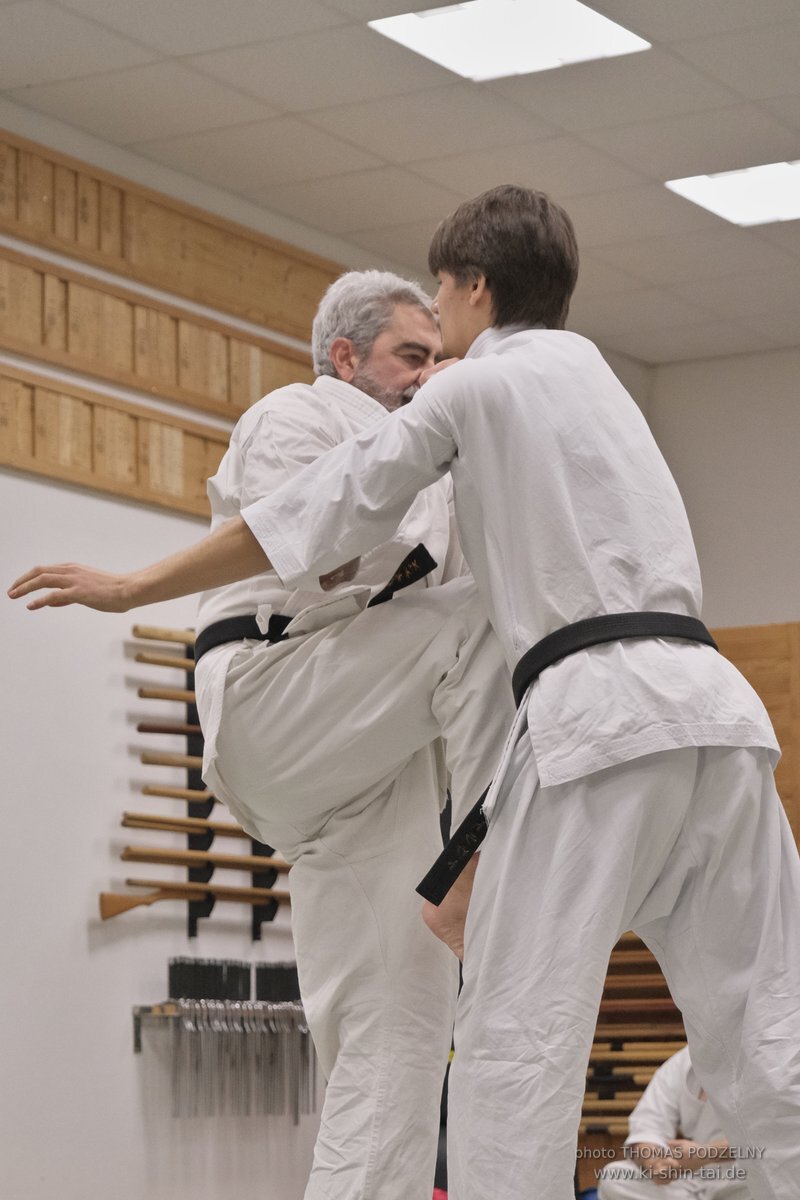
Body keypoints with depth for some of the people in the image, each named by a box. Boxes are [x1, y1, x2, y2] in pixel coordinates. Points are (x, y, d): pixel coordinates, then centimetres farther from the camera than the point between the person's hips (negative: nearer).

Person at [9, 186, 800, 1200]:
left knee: (516, 1032, -7)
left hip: (598, 710, -8)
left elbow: (324, 510, 5)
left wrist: (132, 586, 10)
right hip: (711, 702, 8)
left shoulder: (477, 385, 5)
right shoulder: (587, 374, 27)